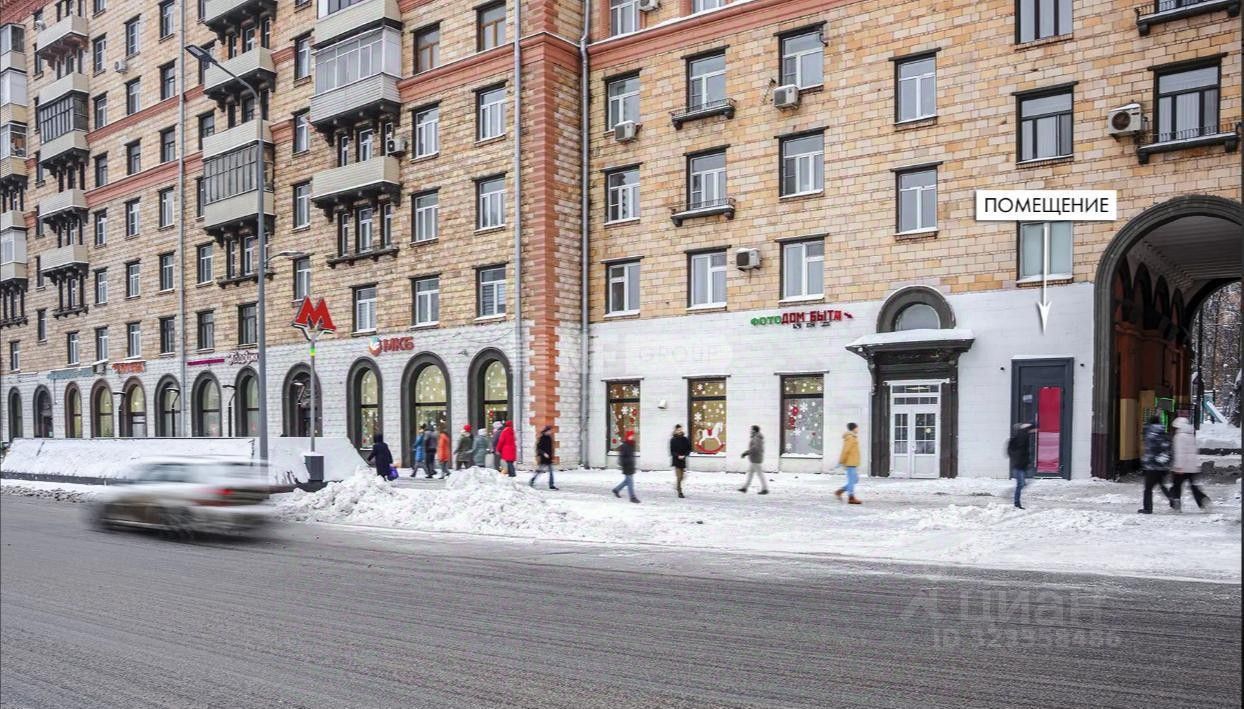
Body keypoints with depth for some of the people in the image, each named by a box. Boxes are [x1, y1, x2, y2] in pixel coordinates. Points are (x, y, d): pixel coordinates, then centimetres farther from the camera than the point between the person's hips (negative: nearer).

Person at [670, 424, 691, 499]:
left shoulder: (685, 439, 4)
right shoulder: (673, 440, -3)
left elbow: (689, 449, 5)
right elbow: (672, 451, -4)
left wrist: (684, 455, -11)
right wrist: (678, 456, -17)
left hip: (683, 460, 3)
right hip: (676, 460, -3)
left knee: (682, 476, 9)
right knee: (679, 477, -7)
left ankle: (677, 487, 34)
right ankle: (680, 492, -1)